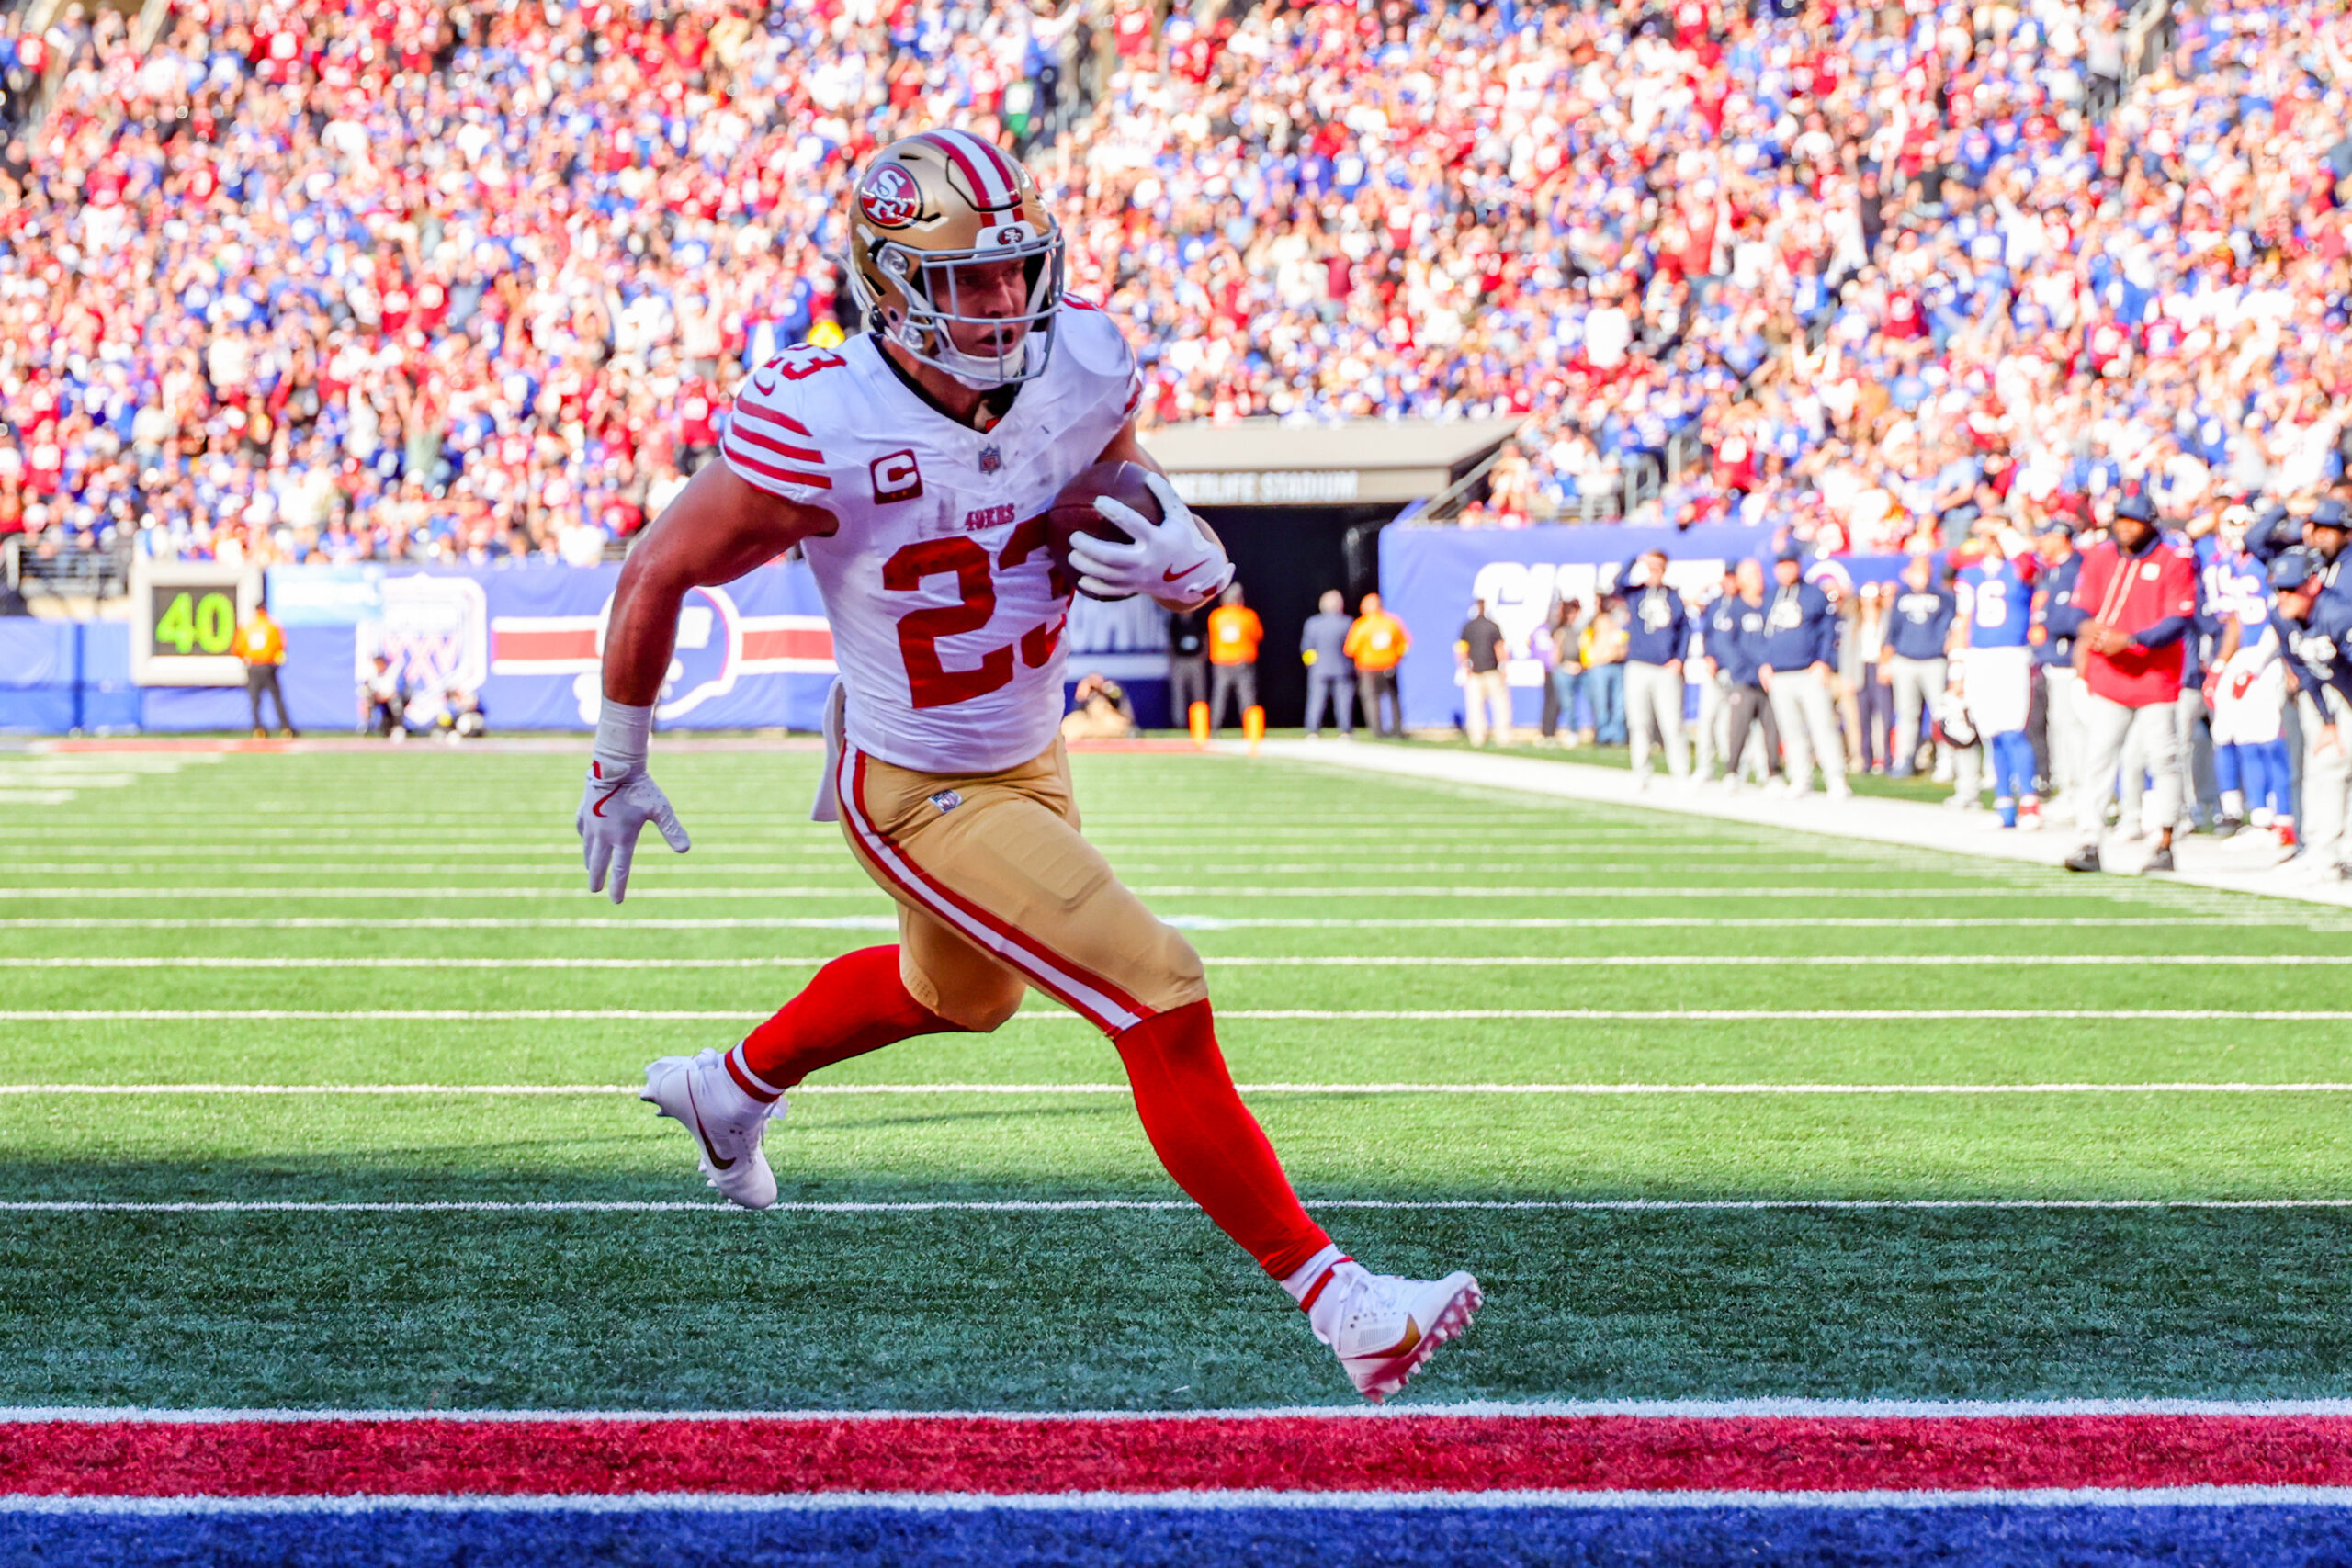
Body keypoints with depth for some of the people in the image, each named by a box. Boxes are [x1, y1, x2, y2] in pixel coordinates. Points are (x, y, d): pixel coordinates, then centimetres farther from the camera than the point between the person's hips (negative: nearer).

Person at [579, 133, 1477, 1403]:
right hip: (915, 795, -8)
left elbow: (1203, 568, 5)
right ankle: (1333, 1300, -9)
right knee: (1163, 1004, -16)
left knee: (959, 993, 33)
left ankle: (731, 1088, 59)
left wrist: (1174, 560, -21)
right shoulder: (821, 430, -29)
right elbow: (656, 578, -14)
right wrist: (617, 769, -4)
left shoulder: (1079, 373, -12)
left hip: (1028, 758, 8)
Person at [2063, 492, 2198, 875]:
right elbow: (2082, 608, 13)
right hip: (2107, 678, 3)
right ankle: (2089, 845, -5)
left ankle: (2164, 844, 12)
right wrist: (2088, 632, -10)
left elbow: (2178, 621, -11)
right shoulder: (2099, 558, 10)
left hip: (2156, 676, -3)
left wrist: (2129, 640, -22)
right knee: (2097, 760, -4)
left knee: (2163, 761, 2)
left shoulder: (2174, 563, -3)